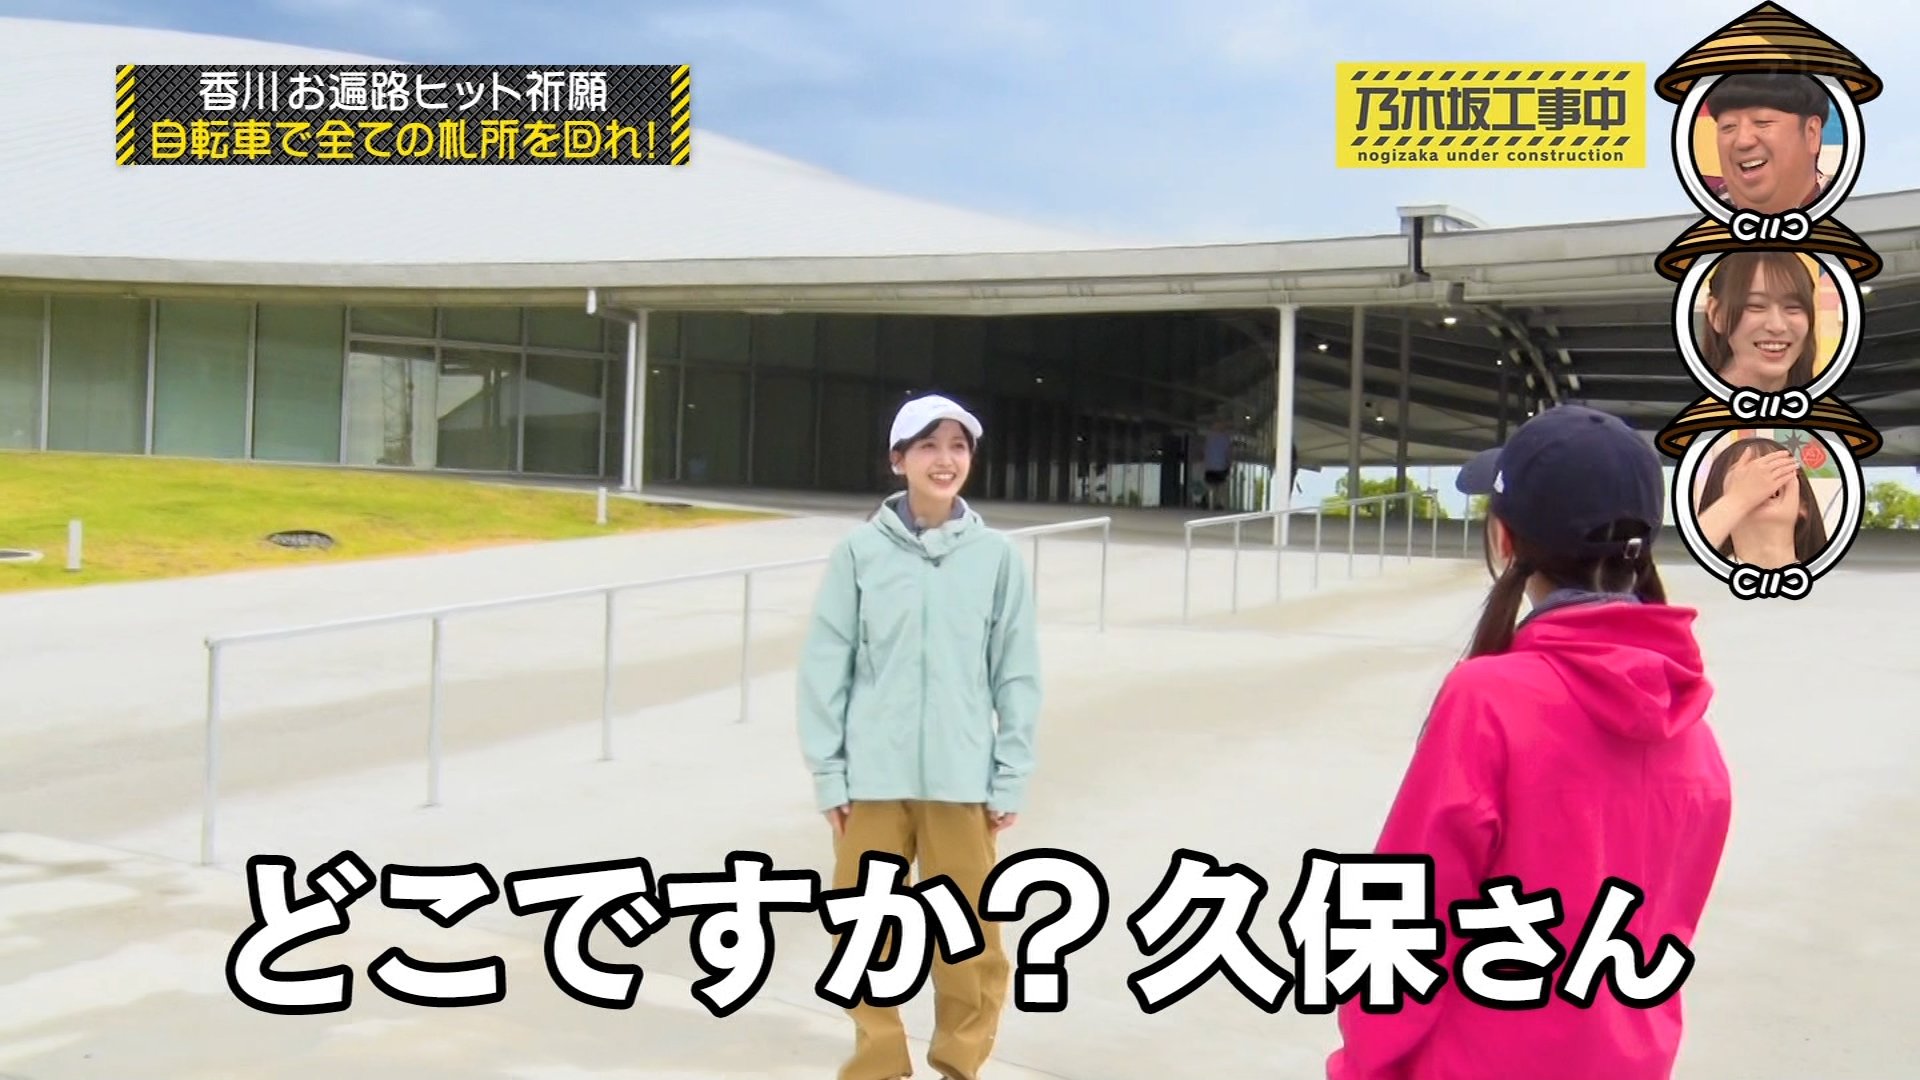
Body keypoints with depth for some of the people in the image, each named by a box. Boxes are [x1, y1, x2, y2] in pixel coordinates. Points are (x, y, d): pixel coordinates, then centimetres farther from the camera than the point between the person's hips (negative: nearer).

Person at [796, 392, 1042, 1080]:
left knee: (969, 930, 5)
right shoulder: (859, 552, -2)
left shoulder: (996, 555, 0)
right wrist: (829, 773, 0)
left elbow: (1018, 675, 3)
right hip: (873, 778, 0)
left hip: (962, 779, 0)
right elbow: (825, 668, 1)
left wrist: (1011, 778, 2)